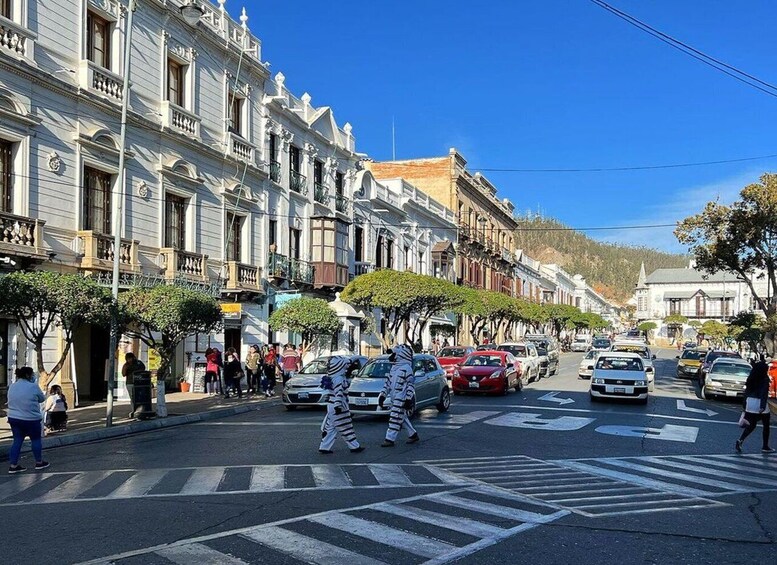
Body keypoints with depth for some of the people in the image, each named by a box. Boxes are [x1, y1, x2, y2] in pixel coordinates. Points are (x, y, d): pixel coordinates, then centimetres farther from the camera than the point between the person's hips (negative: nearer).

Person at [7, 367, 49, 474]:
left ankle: (13, 466, 8)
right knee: (36, 439, 10)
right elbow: (42, 398, -2)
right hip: (30, 419, -6)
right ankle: (39, 462, 21)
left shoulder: (12, 386, 6)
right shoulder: (33, 386, -15)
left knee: (17, 441, 11)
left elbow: (11, 401, 17)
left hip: (13, 418, 6)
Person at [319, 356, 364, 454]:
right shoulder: (339, 379, -18)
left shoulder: (331, 378, 12)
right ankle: (354, 447, 9)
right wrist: (338, 405, -31)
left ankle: (324, 447, 11)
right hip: (338, 408, -9)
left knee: (330, 427, 12)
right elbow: (338, 393, -27)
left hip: (331, 405, 9)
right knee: (346, 427, 0)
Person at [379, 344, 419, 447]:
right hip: (394, 398, 9)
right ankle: (413, 435, 26)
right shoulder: (394, 368, 15)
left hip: (401, 398, -9)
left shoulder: (406, 368, -12)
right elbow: (388, 382, 20)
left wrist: (409, 399, -18)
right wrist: (383, 395, 15)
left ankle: (390, 439, -8)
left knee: (395, 418, -9)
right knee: (403, 417, 15)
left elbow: (411, 384, -14)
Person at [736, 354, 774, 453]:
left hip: (750, 402, 6)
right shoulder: (765, 378, -11)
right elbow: (764, 392, -19)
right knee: (766, 425, 12)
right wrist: (763, 406, -24)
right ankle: (765, 447, 18)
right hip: (760, 403, -6)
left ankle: (740, 440, -9)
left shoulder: (751, 378, 8)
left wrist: (745, 403, 17)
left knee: (752, 425, 11)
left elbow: (747, 390, 11)